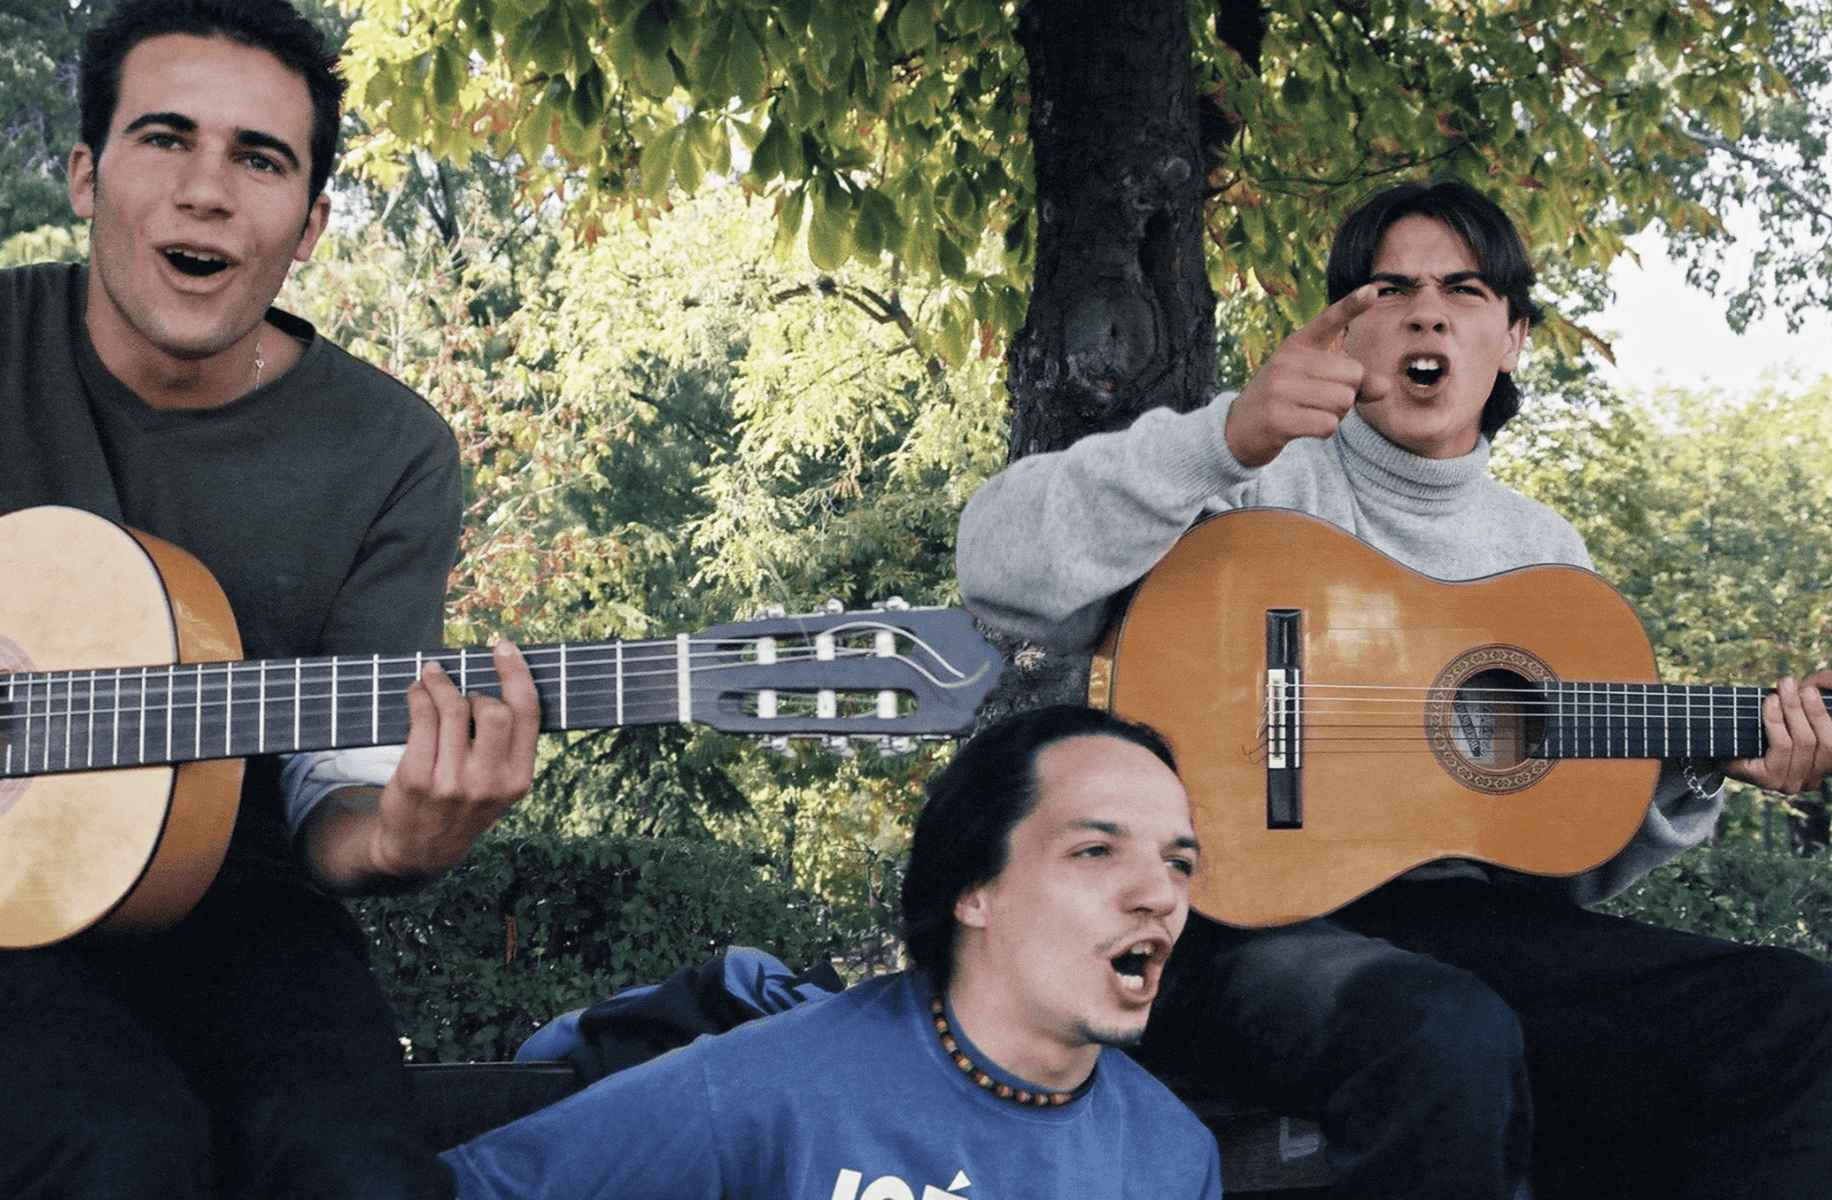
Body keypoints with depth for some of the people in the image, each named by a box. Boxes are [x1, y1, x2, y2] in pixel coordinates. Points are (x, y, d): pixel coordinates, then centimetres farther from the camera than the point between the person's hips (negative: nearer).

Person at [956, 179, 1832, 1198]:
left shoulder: (1547, 553, 18)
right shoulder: (1262, 481, 1)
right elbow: (1005, 569, -17)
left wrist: (1689, 777, 1)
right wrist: (1225, 439, -28)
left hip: (1473, 922, 5)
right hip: (1246, 916, -5)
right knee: (1448, 1034, -38)